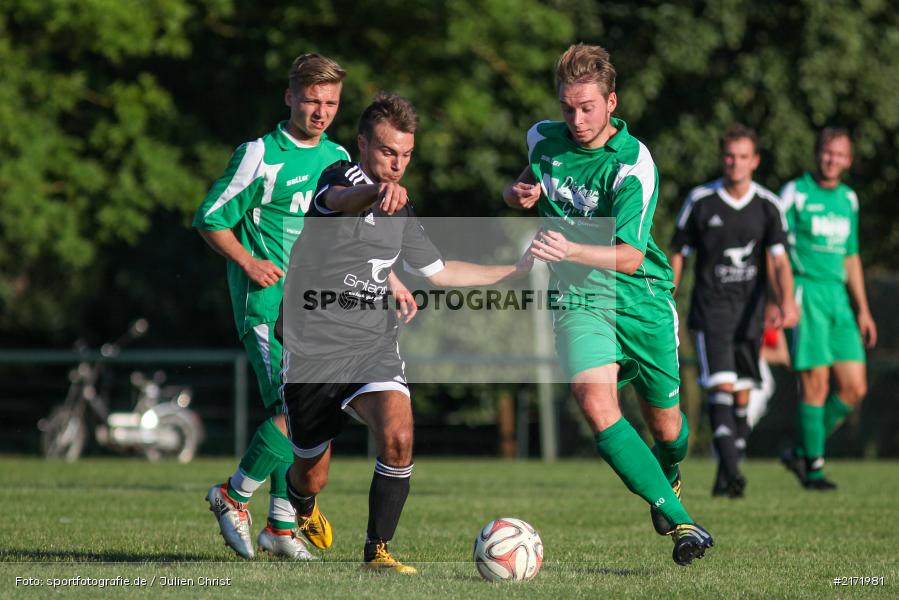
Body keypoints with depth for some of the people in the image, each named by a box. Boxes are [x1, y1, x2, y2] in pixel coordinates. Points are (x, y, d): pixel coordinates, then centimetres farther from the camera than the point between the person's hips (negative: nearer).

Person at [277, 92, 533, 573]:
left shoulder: (401, 210, 10)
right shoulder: (342, 177, -10)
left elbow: (439, 272, 24)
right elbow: (341, 200, -37)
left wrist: (518, 271, 21)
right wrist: (376, 192, -62)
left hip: (374, 348, 4)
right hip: (312, 349, -4)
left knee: (398, 437, -25)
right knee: (311, 476, 10)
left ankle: (377, 551, -11)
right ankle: (304, 508, 48)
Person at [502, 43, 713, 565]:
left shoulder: (633, 164, -18)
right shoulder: (544, 140, -1)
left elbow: (631, 256, -26)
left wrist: (571, 250, -42)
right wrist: (520, 192, 1)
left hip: (643, 301, -2)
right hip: (579, 301, 2)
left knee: (665, 425, 11)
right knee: (597, 403, -25)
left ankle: (669, 479, 49)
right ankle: (678, 521, -26)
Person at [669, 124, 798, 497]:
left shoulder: (767, 205, -1)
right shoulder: (700, 200, -4)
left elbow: (780, 260, -9)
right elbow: (679, 254, 4)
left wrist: (787, 302, -27)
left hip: (749, 312, 3)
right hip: (710, 309, -3)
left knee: (742, 397, 6)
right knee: (722, 387, -17)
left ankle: (725, 479, 16)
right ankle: (731, 471, -25)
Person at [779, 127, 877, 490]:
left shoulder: (848, 199, 16)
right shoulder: (796, 193, -4)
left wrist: (862, 309, 20)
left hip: (838, 297, 6)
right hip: (805, 294, -6)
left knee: (854, 388, 0)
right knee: (816, 384, -10)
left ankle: (801, 452, 14)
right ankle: (813, 468, 1)